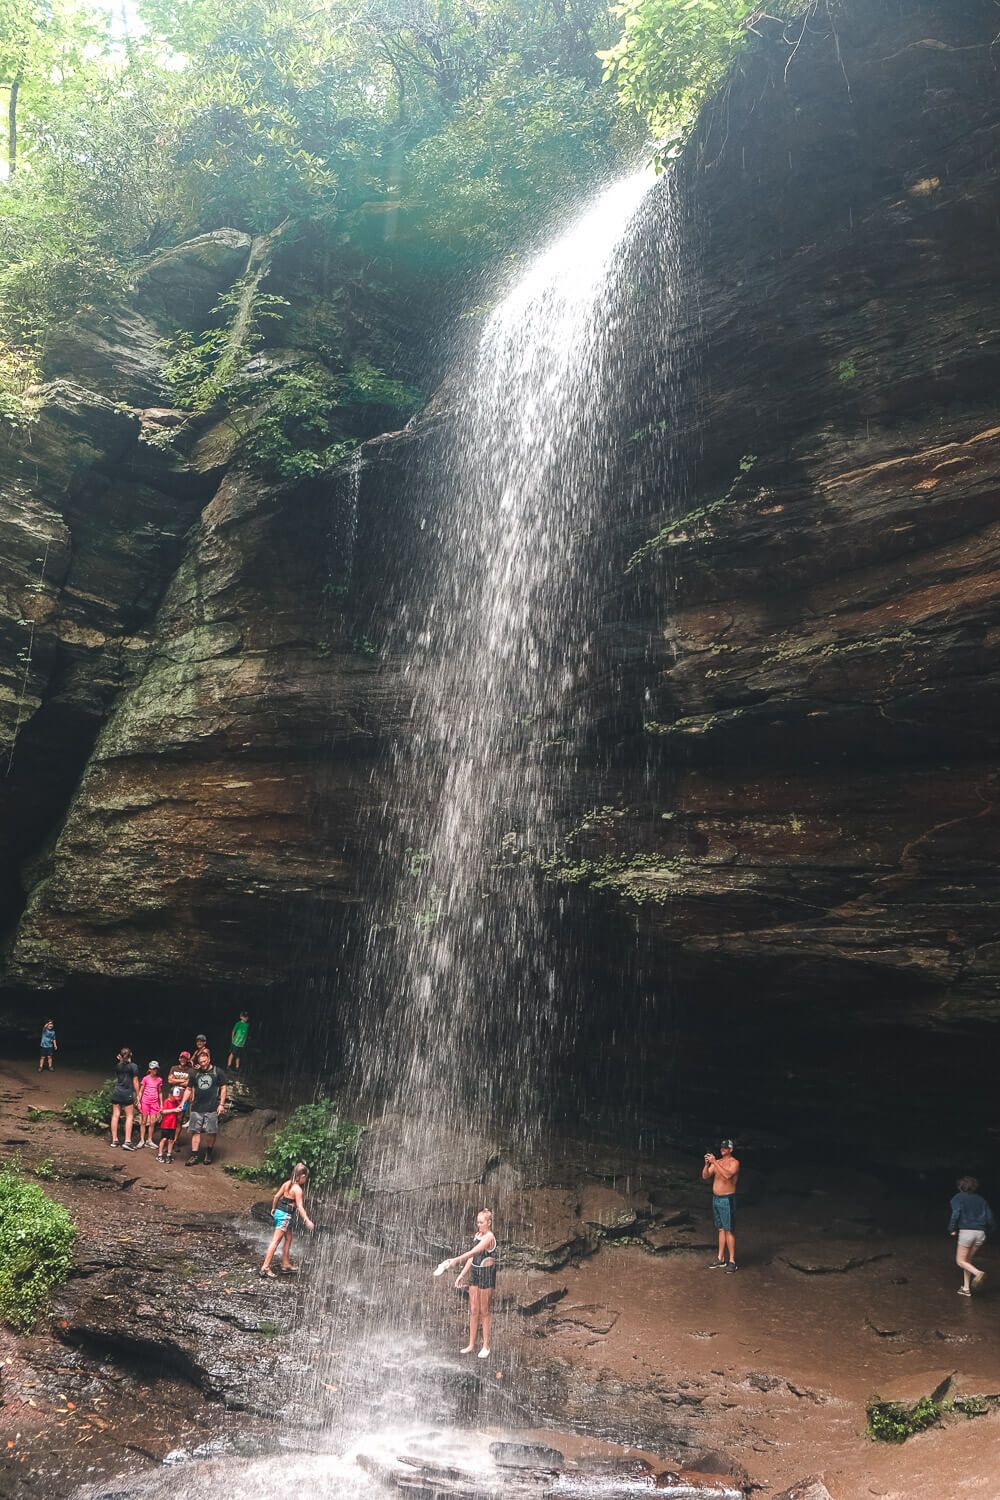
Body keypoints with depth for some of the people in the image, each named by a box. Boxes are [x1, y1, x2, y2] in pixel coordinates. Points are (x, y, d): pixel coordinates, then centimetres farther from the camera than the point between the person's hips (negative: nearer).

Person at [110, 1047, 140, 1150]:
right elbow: (135, 1082, -5)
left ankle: (114, 1140, 15)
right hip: (127, 1093, -4)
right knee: (130, 1116, 2)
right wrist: (138, 1095, 4)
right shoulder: (133, 1066, -7)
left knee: (115, 1115, 10)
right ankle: (127, 1141, -5)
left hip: (116, 1092, 4)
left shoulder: (117, 1066, 5)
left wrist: (119, 1061, 15)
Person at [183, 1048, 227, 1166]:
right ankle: (195, 1156, 4)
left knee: (211, 1132, 1)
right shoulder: (195, 1073, 9)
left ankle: (208, 1154, 18)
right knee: (195, 1131, 1)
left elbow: (223, 1088, 2)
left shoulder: (218, 1072, 1)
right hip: (197, 1108, 3)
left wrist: (221, 1104, -4)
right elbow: (189, 1089, 14)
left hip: (212, 1108, -3)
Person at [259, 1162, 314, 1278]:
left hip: (279, 1212, 8)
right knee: (275, 1241, -7)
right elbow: (299, 1207, -21)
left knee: (288, 1238, 19)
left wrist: (273, 1209, 26)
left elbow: (276, 1196, 11)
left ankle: (285, 1264, 26)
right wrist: (307, 1220, -21)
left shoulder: (287, 1183, 5)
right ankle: (265, 1267, -7)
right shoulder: (297, 1189, -17)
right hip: (286, 1216, -8)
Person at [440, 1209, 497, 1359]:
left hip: (487, 1273, -7)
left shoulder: (489, 1237, -17)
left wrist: (456, 1260, -37)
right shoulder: (478, 1235, 9)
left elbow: (473, 1252, -29)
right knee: (473, 1310, 10)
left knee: (484, 1311, 2)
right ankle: (471, 1345, 18)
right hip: (475, 1272, 7)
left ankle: (486, 1346, 13)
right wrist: (462, 1274, 10)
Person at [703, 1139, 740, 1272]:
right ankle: (720, 1259, 18)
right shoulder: (717, 1162, 9)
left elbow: (728, 1175, -28)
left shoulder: (734, 1163, -9)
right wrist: (707, 1164, -14)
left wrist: (715, 1162, -28)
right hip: (716, 1199, 6)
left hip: (727, 1200, -6)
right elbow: (705, 1177, 3)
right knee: (721, 1229, 13)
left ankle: (732, 1261, -1)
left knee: (729, 1231, -5)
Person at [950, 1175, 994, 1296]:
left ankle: (978, 1273, -22)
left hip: (966, 1231, -5)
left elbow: (956, 1214, -12)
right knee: (967, 1259, 19)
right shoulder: (981, 1200, 15)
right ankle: (966, 1288, 16)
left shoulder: (958, 1198, 2)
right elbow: (990, 1218, 8)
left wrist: (952, 1229, -3)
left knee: (960, 1261, 5)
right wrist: (985, 1229, 18)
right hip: (980, 1233, 5)